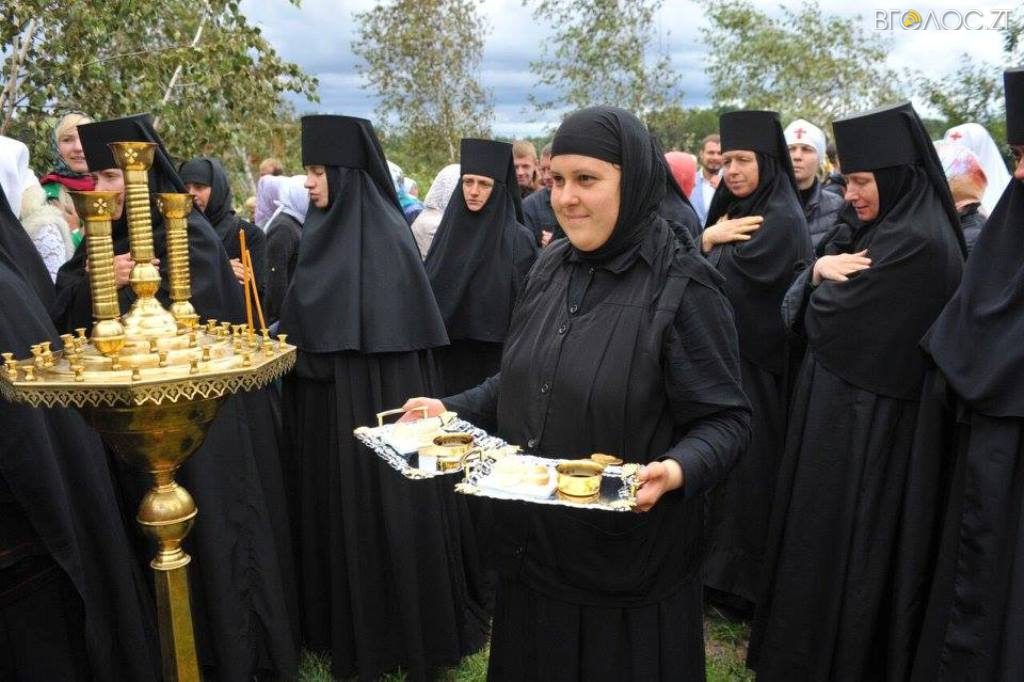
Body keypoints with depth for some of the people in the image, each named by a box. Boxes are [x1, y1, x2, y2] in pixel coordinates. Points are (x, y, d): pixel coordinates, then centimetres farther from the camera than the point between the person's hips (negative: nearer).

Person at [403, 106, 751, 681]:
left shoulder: (683, 288, -18)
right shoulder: (552, 268, 3)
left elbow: (727, 419, -17)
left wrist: (677, 470, -34)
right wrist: (451, 410, 4)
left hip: (629, 560, -6)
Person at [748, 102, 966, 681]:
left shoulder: (916, 243, -20)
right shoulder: (881, 230, 9)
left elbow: (824, 320, -20)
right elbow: (797, 309, 6)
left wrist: (829, 279, 0)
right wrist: (820, 269, -13)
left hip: (871, 426, -9)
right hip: (851, 414, 9)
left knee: (845, 543, 5)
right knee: (834, 537, 19)